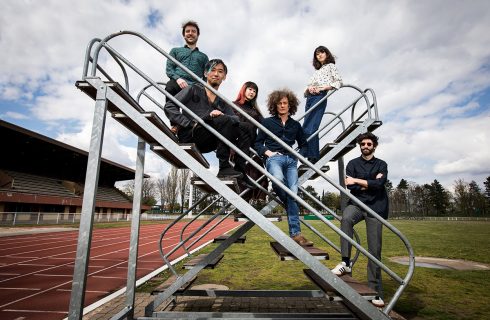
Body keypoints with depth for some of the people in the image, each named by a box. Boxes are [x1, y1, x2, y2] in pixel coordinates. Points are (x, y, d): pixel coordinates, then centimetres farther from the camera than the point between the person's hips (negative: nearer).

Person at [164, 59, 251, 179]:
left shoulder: (223, 102, 22)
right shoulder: (193, 90, 11)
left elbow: (237, 119, 4)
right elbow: (168, 107, -1)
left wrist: (221, 115, -19)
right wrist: (190, 123, -14)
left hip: (205, 144, 5)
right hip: (189, 135, -5)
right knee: (224, 120, -27)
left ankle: (240, 170, -20)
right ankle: (224, 168, -27)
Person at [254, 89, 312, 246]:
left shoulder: (295, 125, 20)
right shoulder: (267, 122, 13)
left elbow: (304, 144, 26)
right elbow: (257, 143, 10)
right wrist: (266, 152, -6)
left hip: (291, 160, 3)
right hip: (274, 157, -2)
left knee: (293, 194, -9)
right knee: (278, 179, -37)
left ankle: (296, 234, -6)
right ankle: (287, 203, -7)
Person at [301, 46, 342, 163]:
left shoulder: (331, 66, 15)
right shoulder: (316, 71, 32)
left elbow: (339, 81, 2)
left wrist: (322, 88, -9)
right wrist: (309, 88, -1)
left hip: (320, 96, -6)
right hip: (310, 97, 7)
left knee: (309, 128, -19)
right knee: (310, 128, -3)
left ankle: (312, 158, -19)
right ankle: (313, 158, -1)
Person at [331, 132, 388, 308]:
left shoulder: (381, 164, 11)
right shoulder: (352, 164, 9)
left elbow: (380, 184, -8)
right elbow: (351, 187, -2)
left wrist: (358, 181, -12)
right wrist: (370, 184, -4)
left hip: (376, 207, 1)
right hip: (357, 203, 0)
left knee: (375, 249, -2)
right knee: (345, 218, -36)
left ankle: (376, 291, 6)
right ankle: (346, 262, -30)